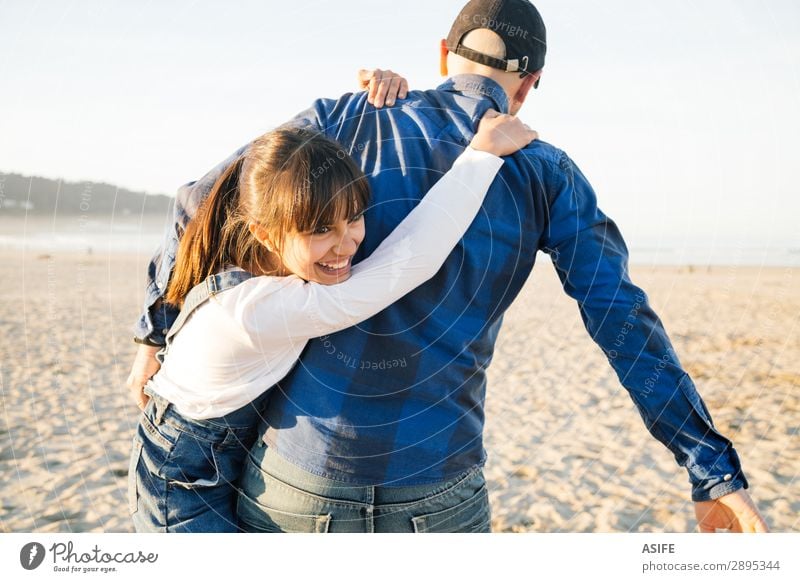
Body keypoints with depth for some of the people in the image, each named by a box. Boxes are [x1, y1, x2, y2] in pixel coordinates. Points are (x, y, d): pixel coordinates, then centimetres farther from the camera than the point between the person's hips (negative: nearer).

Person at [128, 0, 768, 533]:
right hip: (433, 497, 0)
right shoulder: (548, 175, 4)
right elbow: (623, 319, -3)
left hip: (293, 482, 1)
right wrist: (714, 469, 0)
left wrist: (157, 332, 16)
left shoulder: (343, 119, 3)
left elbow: (201, 205, 3)